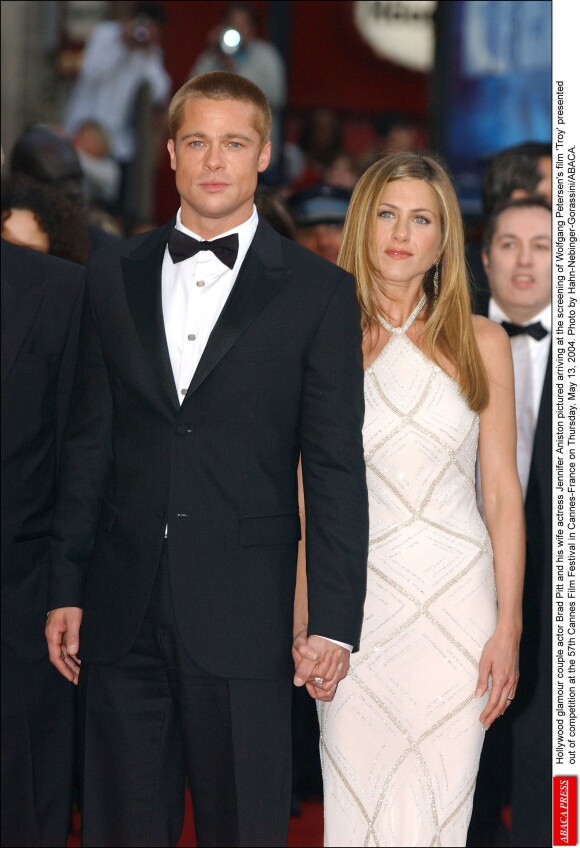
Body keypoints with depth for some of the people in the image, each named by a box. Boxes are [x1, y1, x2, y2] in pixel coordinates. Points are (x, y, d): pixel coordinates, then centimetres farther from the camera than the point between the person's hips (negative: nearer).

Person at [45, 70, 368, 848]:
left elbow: (335, 470, -2)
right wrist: (65, 588, 7)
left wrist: (333, 622, -7)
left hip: (244, 616, -3)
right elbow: (88, 443, 11)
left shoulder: (318, 293, 1)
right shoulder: (114, 276, 10)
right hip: (123, 611, 3)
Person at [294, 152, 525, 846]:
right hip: (355, 601, 0)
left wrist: (508, 627, -1)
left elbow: (503, 491, 5)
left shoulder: (480, 343, 5)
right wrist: (304, 622, -6)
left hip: (457, 604, 1)